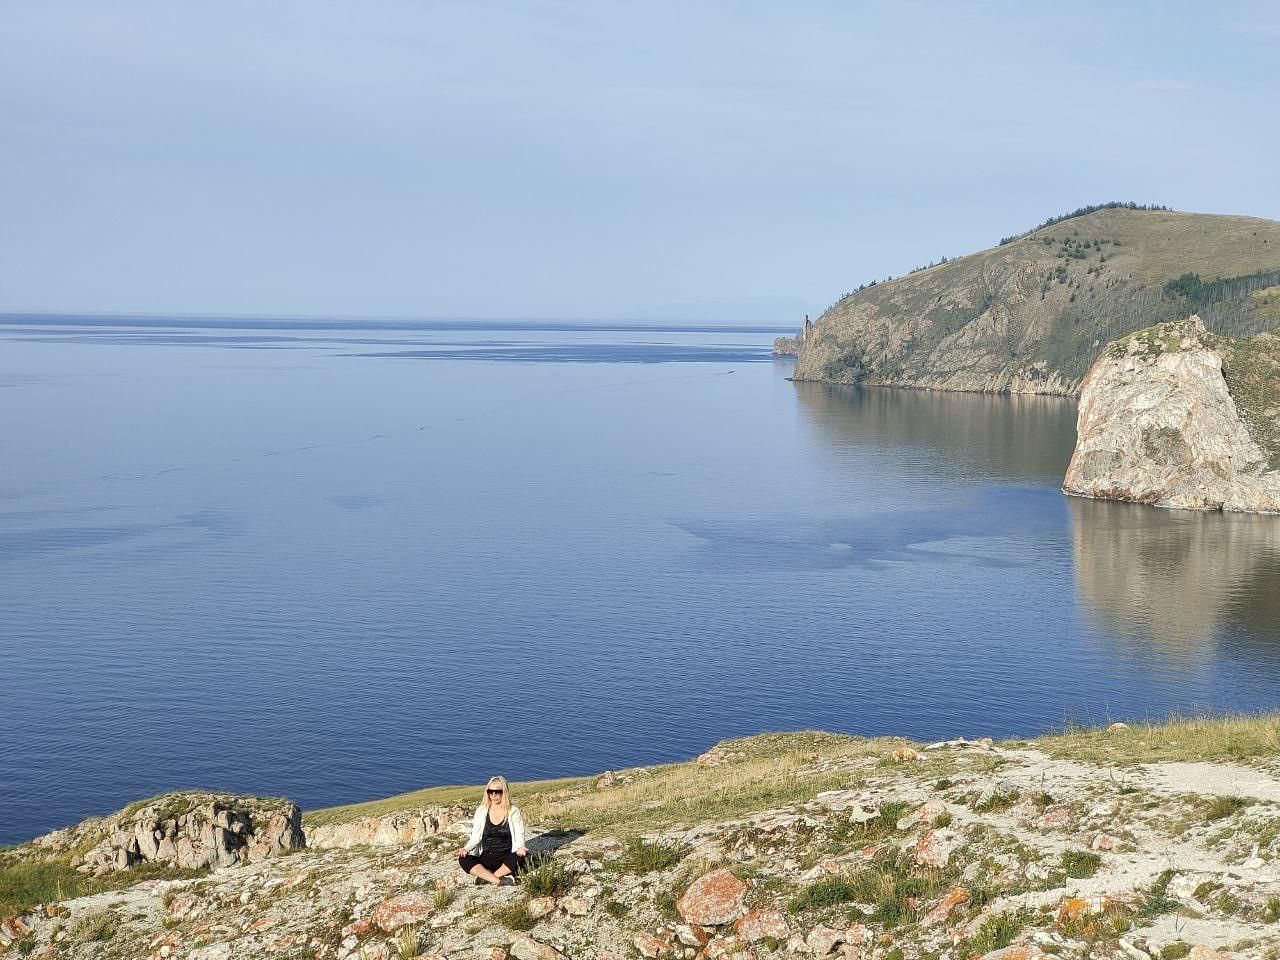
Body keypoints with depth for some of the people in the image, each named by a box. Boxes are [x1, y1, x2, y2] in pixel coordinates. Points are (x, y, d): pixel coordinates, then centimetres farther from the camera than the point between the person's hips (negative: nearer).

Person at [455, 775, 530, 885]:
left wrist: (520, 848, -24)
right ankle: (500, 880, -35)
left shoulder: (513, 812, 3)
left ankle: (486, 877, -27)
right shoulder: (481, 812, 8)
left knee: (522, 856, -35)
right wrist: (466, 849, -15)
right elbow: (475, 837, 6)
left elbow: (519, 839, 0)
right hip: (486, 859, 2)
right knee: (463, 860, -26)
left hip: (507, 859, -2)